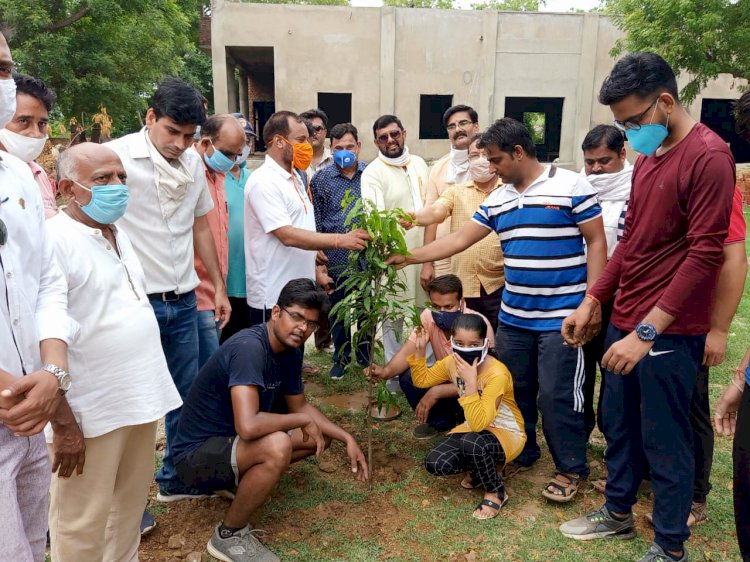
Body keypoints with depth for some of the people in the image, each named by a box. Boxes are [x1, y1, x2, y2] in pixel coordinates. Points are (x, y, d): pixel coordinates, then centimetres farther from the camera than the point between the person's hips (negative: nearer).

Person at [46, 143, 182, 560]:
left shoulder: (119, 235, 11)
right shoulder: (54, 241, -16)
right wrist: (63, 423, -20)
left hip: (139, 398, 8)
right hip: (90, 411, -8)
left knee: (130, 505, 22)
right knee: (83, 524, 8)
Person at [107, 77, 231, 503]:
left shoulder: (194, 163, 7)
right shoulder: (116, 156, -10)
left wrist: (219, 286, 16)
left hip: (184, 300, 6)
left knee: (187, 394, 15)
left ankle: (176, 479, 33)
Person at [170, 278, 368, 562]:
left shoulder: (290, 350, -2)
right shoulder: (249, 347, -30)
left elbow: (300, 406, 11)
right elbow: (248, 426, -40)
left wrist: (347, 438, 0)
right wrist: (304, 420, -24)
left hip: (232, 440, 9)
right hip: (197, 454, -9)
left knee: (321, 435, 7)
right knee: (278, 446, -35)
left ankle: (239, 480, 15)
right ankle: (229, 535, -10)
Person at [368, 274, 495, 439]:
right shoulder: (428, 316, -16)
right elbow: (407, 353, -18)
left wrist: (436, 392, -40)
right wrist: (386, 371, -39)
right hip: (445, 378, 5)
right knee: (407, 377, -19)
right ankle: (441, 422, 5)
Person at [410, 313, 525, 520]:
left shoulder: (497, 374, -31)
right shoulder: (452, 362, -10)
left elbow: (479, 423, -37)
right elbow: (422, 379, 7)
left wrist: (470, 382, -42)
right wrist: (420, 348, -7)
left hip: (506, 434, -6)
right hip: (474, 428, 6)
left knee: (472, 443, -39)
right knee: (435, 464, -18)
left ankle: (497, 493, -9)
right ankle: (479, 469, 13)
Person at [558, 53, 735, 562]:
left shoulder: (708, 156, -14)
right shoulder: (648, 157, 13)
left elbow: (705, 255, -19)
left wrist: (647, 331, -22)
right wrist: (592, 301, 13)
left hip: (669, 331, -8)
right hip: (625, 321, 8)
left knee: (665, 442, 4)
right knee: (618, 424, 18)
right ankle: (618, 513, 37)